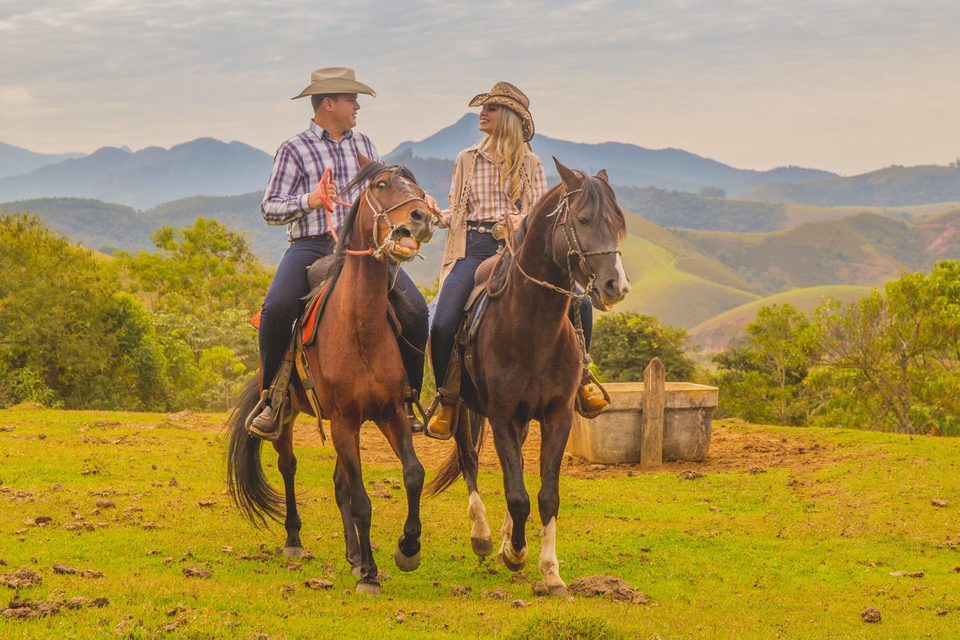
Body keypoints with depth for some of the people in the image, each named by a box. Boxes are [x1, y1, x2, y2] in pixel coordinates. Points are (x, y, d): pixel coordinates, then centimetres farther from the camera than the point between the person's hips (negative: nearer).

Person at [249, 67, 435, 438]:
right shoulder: (295, 150, 4)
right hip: (311, 247, -3)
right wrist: (310, 201, -18)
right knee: (276, 309, -30)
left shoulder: (364, 146, 19)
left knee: (415, 308, -17)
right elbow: (269, 209, -1)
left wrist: (418, 199, 5)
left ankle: (407, 400, -3)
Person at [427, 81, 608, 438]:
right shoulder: (467, 160, 12)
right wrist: (436, 215, -8)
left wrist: (523, 222, -18)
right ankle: (446, 399, 3)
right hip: (474, 250, 0)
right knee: (442, 325, -20)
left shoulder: (530, 164, 8)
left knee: (579, 301, -18)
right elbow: (456, 212, 13)